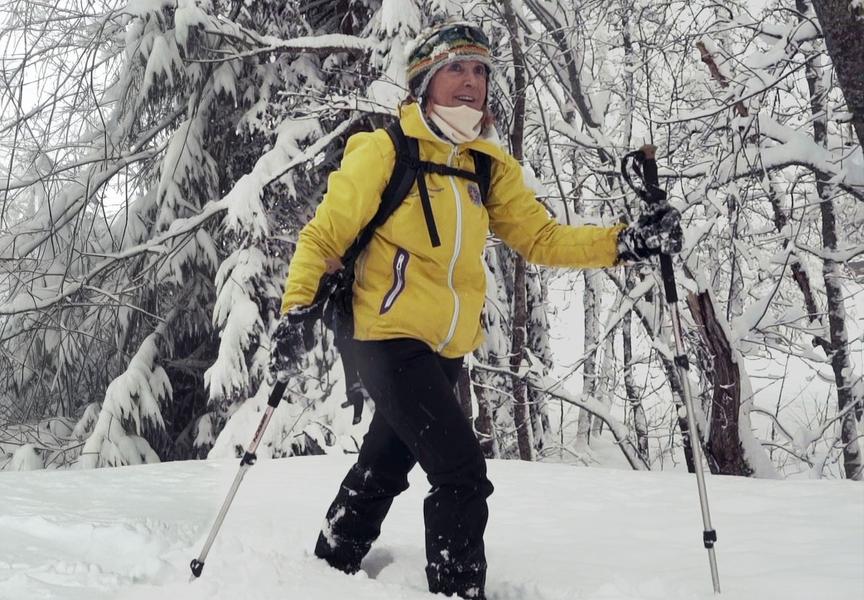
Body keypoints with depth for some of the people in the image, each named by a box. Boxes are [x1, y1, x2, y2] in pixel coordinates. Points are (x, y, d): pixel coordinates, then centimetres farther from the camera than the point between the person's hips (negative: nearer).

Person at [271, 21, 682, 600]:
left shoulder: (489, 166, 8)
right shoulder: (384, 152, -9)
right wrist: (295, 309, -14)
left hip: (446, 351, 7)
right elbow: (324, 236, -4)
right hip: (392, 339, -7)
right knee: (462, 473, -15)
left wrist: (626, 242, -9)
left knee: (384, 470, 21)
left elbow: (541, 237, 3)